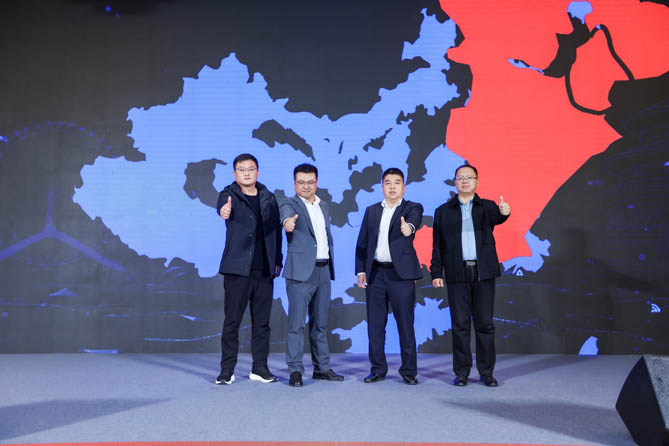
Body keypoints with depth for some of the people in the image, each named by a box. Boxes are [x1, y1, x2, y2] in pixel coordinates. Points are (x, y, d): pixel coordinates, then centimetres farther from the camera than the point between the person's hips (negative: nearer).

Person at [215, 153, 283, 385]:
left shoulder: (269, 198, 12)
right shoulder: (230, 194, 0)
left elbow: (276, 230, 15)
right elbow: (223, 205, -25)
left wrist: (278, 261, 10)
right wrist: (223, 210, -49)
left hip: (264, 270, 4)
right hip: (237, 269, -3)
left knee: (262, 322, 9)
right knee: (232, 321, 1)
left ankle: (259, 368, 19)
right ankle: (227, 370, 12)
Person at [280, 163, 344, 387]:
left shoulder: (323, 206, 16)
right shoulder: (289, 204, -3)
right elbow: (287, 214, -28)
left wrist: (331, 265, 16)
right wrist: (287, 222, -51)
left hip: (323, 270, 6)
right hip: (301, 271, -6)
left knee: (320, 323, 13)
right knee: (297, 323, -5)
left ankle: (322, 368, 22)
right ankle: (295, 371, 3)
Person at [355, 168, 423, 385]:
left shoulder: (412, 208, 4)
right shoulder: (372, 211, 14)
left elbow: (414, 219, -22)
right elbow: (362, 243, 13)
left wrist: (409, 227, -45)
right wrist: (361, 271, 5)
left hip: (401, 274, -3)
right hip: (375, 273, 4)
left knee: (405, 324, 1)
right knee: (375, 324, 7)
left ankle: (409, 370, 13)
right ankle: (378, 369, 19)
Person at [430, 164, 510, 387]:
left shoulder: (487, 207, 9)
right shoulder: (443, 211, 11)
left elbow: (496, 218, -15)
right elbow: (437, 245, 8)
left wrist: (504, 212, -39)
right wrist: (436, 273, 1)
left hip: (484, 273, 0)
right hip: (457, 274, 0)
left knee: (485, 323, 4)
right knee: (460, 324, 2)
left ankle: (486, 372, 14)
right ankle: (461, 372, 12)